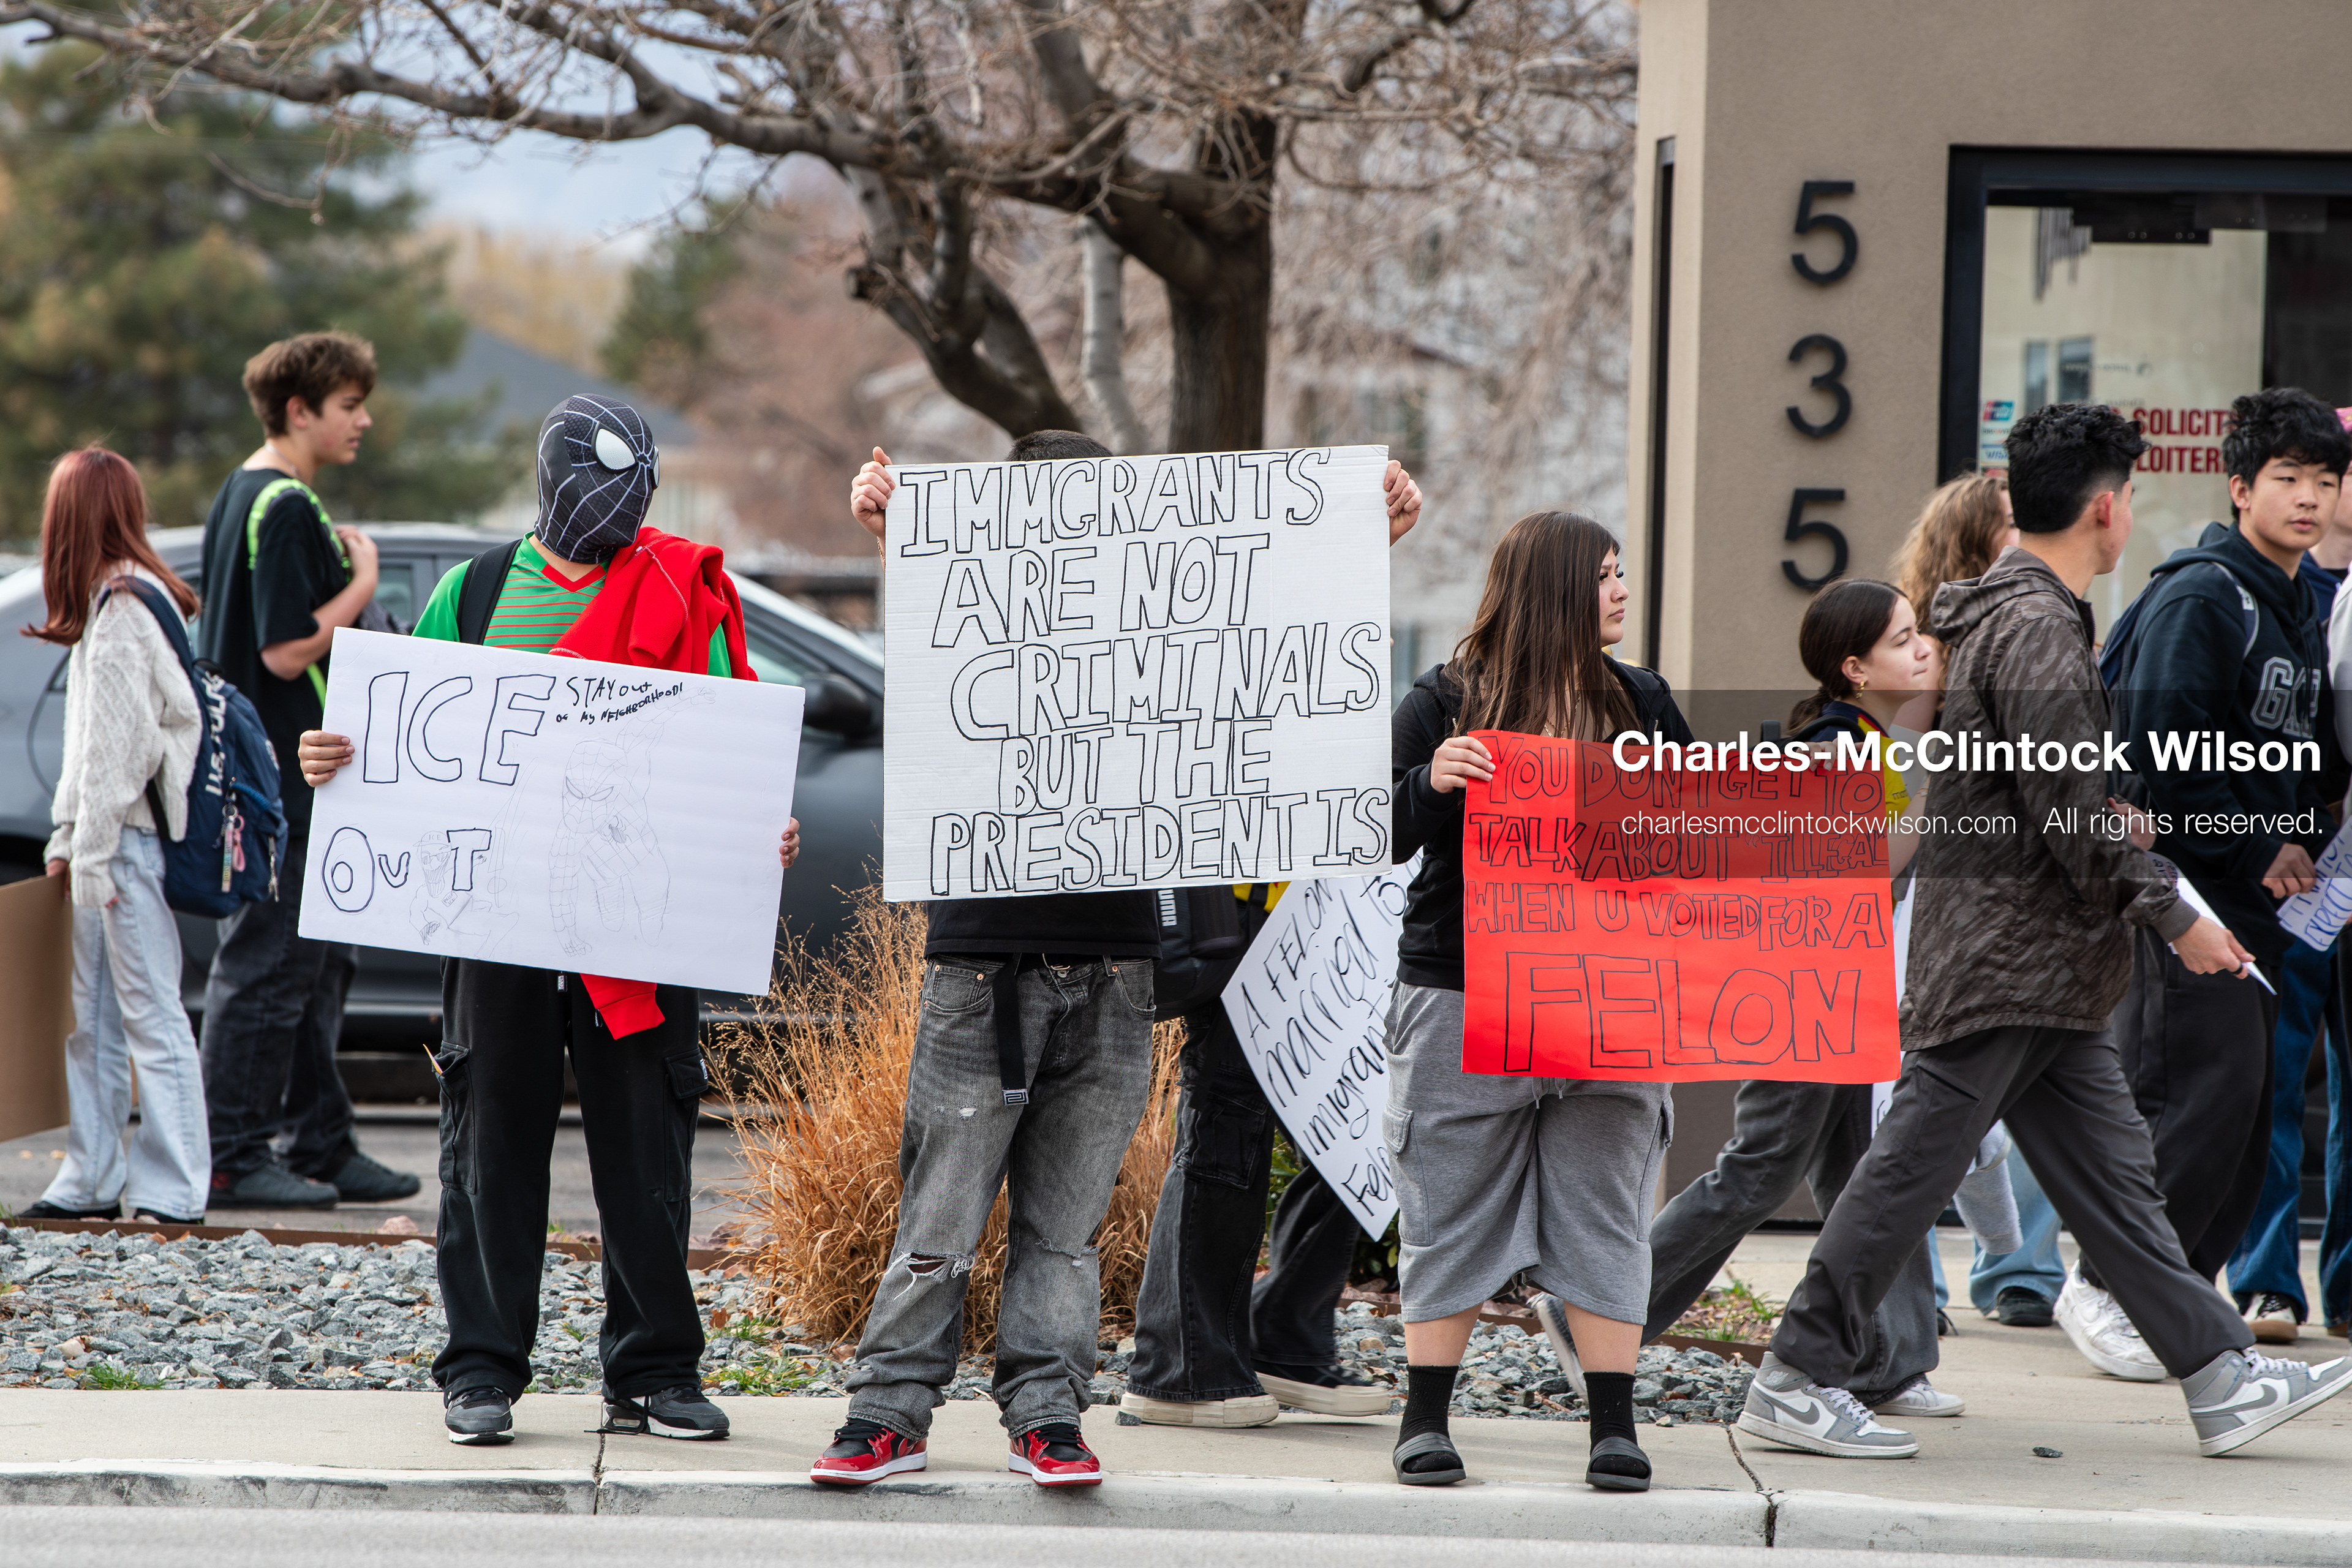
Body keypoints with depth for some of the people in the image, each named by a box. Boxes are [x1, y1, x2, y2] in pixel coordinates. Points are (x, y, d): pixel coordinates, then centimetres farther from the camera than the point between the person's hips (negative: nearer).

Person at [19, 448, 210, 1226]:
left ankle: (170, 1192, -5)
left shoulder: (124, 609, -15)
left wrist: (94, 852, -16)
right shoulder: (110, 602, 15)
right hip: (104, 840, 10)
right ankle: (91, 1183, 19)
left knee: (150, 1013, -7)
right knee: (90, 1017, 13)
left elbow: (118, 744, -17)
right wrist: (66, 837, 16)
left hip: (132, 837, -10)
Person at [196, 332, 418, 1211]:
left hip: (262, 770, 11)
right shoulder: (286, 509, -17)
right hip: (286, 782, -11)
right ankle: (234, 1160, 0)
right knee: (267, 965, -5)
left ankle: (321, 1148, 19)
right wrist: (362, 584, -13)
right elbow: (289, 651, -22)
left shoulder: (240, 496, 15)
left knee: (318, 964, 14)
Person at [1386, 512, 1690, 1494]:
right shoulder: (1446, 702, -1)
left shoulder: (1640, 702, 10)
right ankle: (1426, 1420, 11)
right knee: (1451, 1212, 3)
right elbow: (1380, 845, -4)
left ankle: (1614, 1429, 5)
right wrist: (1428, 782, -23)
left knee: (1605, 1213, 2)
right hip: (1464, 998, -2)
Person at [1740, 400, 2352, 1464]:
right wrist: (2173, 916, -12)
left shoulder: (2015, 613, 16)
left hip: (2045, 974, 11)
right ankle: (1795, 1383, 1)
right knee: (1912, 1167, -5)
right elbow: (2069, 815, -20)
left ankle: (2222, 1382, 12)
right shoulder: (2037, 629, -17)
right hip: (2002, 964, -11)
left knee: (2113, 1171, 10)